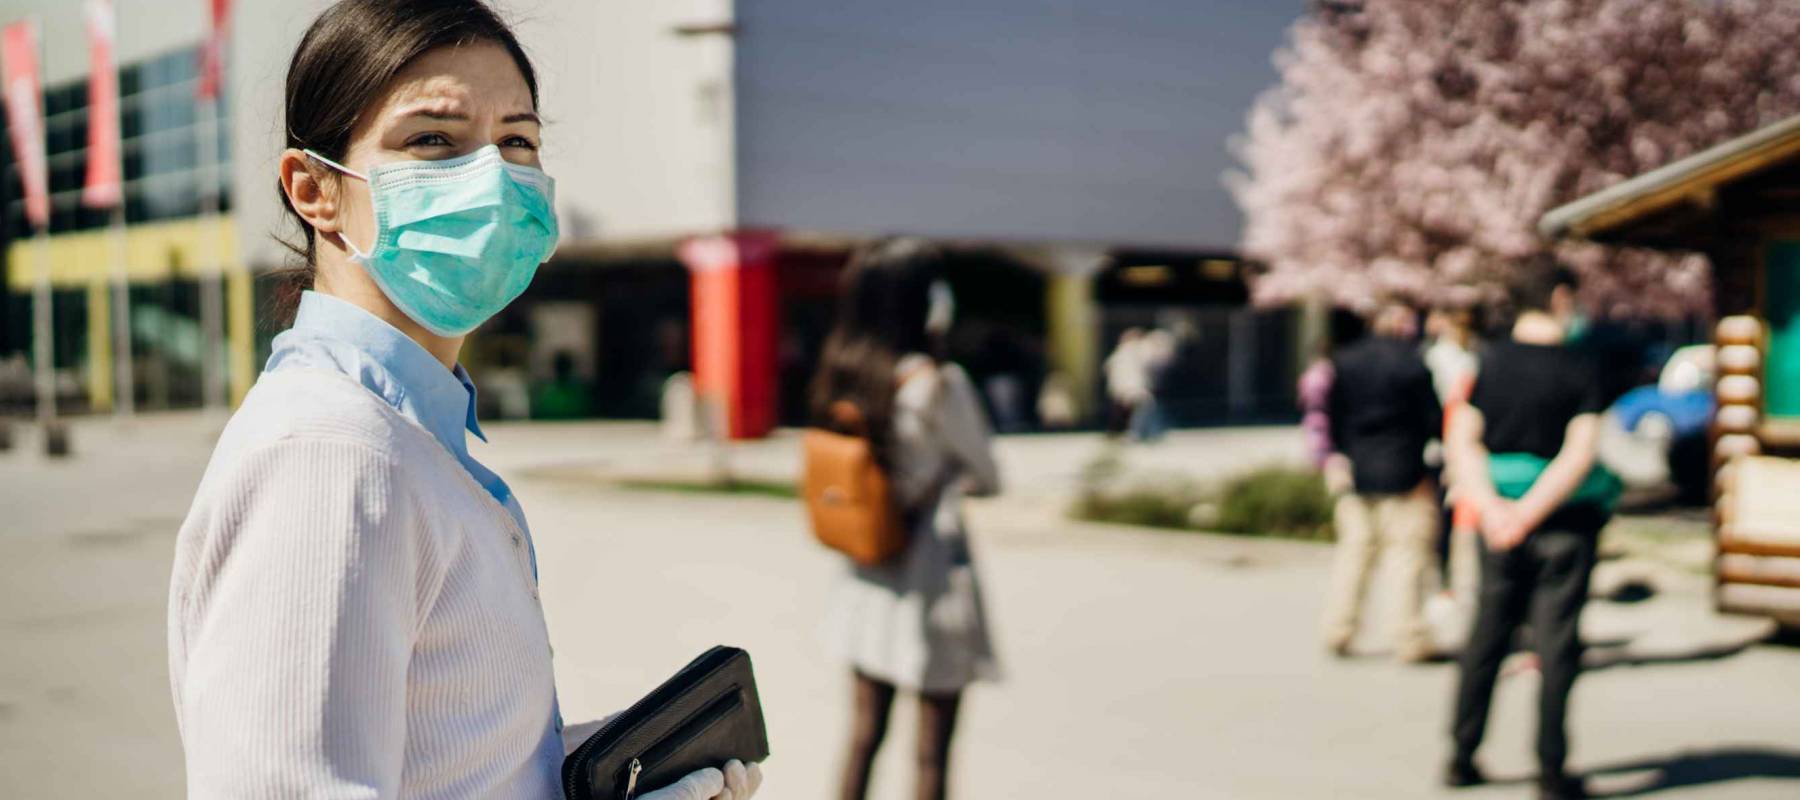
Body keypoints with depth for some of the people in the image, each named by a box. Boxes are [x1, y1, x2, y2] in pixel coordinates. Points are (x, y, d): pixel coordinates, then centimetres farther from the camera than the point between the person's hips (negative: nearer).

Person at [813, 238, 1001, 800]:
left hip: (868, 578, 6)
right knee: (932, 748, 5)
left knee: (864, 732, 17)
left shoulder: (843, 376, 0)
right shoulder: (937, 383, -19)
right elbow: (989, 478, -7)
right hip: (932, 573, -6)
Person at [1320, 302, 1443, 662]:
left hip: (1357, 472, 5)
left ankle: (1338, 631, 10)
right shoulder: (1411, 363, -11)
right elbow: (1432, 419, -8)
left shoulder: (1344, 360, 4)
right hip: (1403, 475, -5)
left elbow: (1333, 415, 8)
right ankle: (1411, 639, 4)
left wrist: (1338, 456, 15)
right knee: (1411, 555, 2)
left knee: (1354, 551, 12)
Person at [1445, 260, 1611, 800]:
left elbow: (1461, 440, -5)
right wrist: (1530, 514, -18)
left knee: (1487, 635, 12)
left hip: (1500, 518, 3)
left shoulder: (1490, 362, 1)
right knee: (1557, 644, 3)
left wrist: (1492, 508, -13)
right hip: (1565, 521, -3)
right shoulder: (1581, 371, -8)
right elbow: (1580, 453, -17)